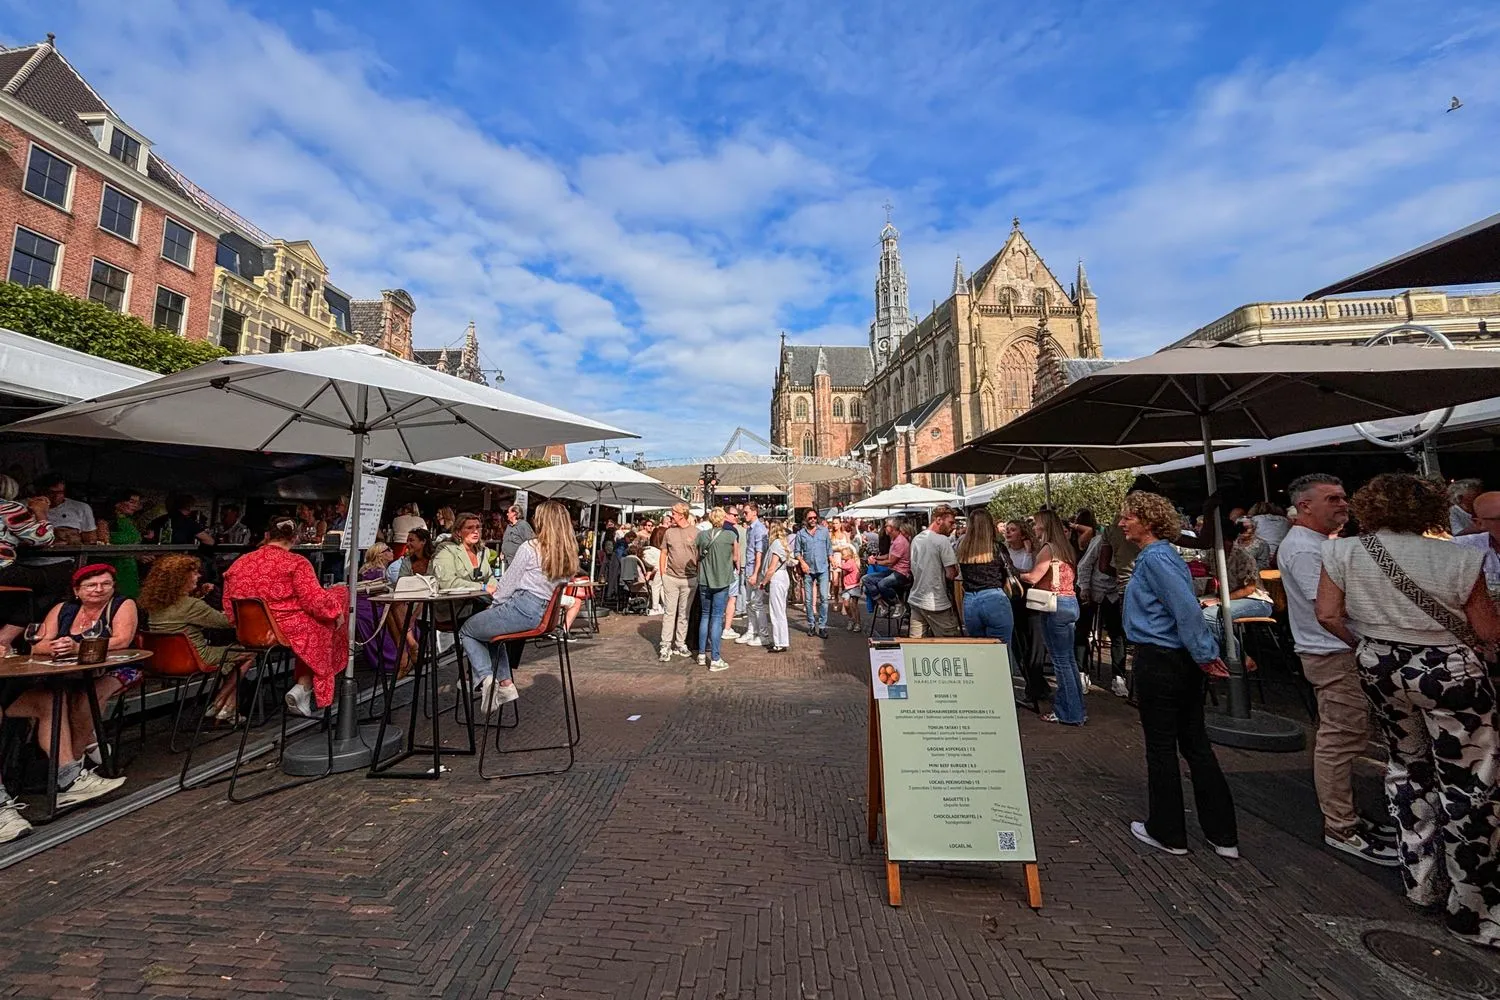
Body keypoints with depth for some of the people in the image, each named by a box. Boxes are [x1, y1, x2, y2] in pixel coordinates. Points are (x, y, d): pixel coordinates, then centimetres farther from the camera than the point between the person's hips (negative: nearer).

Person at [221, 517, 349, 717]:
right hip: (288, 631, -7)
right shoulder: (296, 563, -12)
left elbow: (229, 608, 13)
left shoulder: (239, 563, 7)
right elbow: (314, 601, -15)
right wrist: (335, 610, 1)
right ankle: (303, 688, 6)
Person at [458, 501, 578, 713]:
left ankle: (486, 678, -1)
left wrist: (493, 605, 12)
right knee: (491, 629, 33)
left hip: (522, 608, -7)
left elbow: (508, 583, -7)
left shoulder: (530, 548, -13)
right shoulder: (569, 554, 5)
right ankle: (505, 683, 25)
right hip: (546, 614, 8)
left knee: (466, 630, 17)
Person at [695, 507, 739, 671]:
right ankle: (715, 659, 4)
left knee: (705, 615, 16)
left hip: (704, 580, 3)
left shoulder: (701, 535, 1)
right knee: (717, 617, 1)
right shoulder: (731, 535, -7)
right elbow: (736, 558, 2)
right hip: (722, 580, -3)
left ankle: (702, 654, 23)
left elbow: (698, 558, 10)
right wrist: (737, 568, 23)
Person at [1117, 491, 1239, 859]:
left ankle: (1167, 833, 19)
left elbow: (1186, 608, -23)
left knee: (1161, 747, 5)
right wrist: (1208, 652, 17)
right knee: (1196, 745, 15)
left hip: (1159, 662, -9)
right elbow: (1187, 608, 16)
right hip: (1183, 663, 9)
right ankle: (1223, 834, 24)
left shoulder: (1154, 558, -17)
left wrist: (1203, 654, -16)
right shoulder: (1161, 555, 12)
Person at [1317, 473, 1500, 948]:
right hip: (1448, 671, -3)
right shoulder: (1458, 558, -11)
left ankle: (1420, 879, 32)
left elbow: (1328, 614, -6)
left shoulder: (1343, 552, -6)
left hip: (1380, 669, 3)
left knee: (1408, 766, 21)